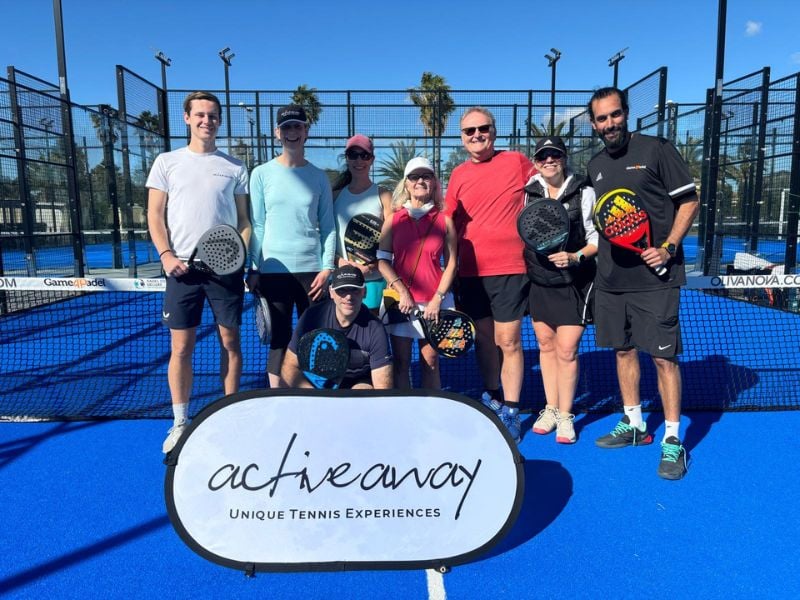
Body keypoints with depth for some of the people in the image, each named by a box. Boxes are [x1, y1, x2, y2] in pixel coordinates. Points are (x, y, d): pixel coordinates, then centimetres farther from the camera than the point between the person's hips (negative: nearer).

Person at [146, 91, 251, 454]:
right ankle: (180, 423, 14)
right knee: (181, 346, 2)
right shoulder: (167, 162, 9)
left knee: (230, 341, 5)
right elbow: (155, 215, 6)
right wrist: (166, 254, -8)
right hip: (182, 267, 0)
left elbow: (244, 219, 10)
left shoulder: (234, 167, 10)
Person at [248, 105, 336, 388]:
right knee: (280, 339, 4)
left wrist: (327, 268, -3)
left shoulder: (318, 177, 7)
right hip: (273, 270, -1)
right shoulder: (261, 174, 5)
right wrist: (254, 269, -3)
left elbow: (328, 226, 6)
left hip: (312, 269, 1)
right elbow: (257, 225, 3)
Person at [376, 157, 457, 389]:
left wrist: (437, 299, -8)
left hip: (433, 301, 0)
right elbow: (382, 260, -1)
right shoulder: (393, 220, 4)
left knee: (430, 362, 7)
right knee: (401, 362, 5)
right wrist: (402, 291, -11)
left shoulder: (444, 221, 3)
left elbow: (451, 264, 1)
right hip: (401, 300, 1)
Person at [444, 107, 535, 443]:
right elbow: (449, 224, 14)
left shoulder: (517, 162, -1)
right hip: (469, 272, 4)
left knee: (508, 341, -3)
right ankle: (491, 399, 32)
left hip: (508, 269, -4)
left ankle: (510, 412, 10)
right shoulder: (458, 175, 9)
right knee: (483, 338, 14)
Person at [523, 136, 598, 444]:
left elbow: (597, 238, -4)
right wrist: (524, 263, 3)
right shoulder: (529, 191, 4)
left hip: (573, 283, -3)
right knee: (545, 344, 11)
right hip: (538, 280, 4)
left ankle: (565, 416, 12)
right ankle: (550, 408, 26)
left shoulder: (583, 191, -6)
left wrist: (576, 257, -20)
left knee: (566, 350, -5)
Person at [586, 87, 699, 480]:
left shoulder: (656, 150, -4)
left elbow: (689, 200, -3)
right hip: (611, 279, 6)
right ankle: (633, 424, 28)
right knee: (623, 349, 13)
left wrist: (668, 248, -14)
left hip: (654, 277, -6)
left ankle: (673, 440, 11)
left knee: (663, 356, -2)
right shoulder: (595, 166, 12)